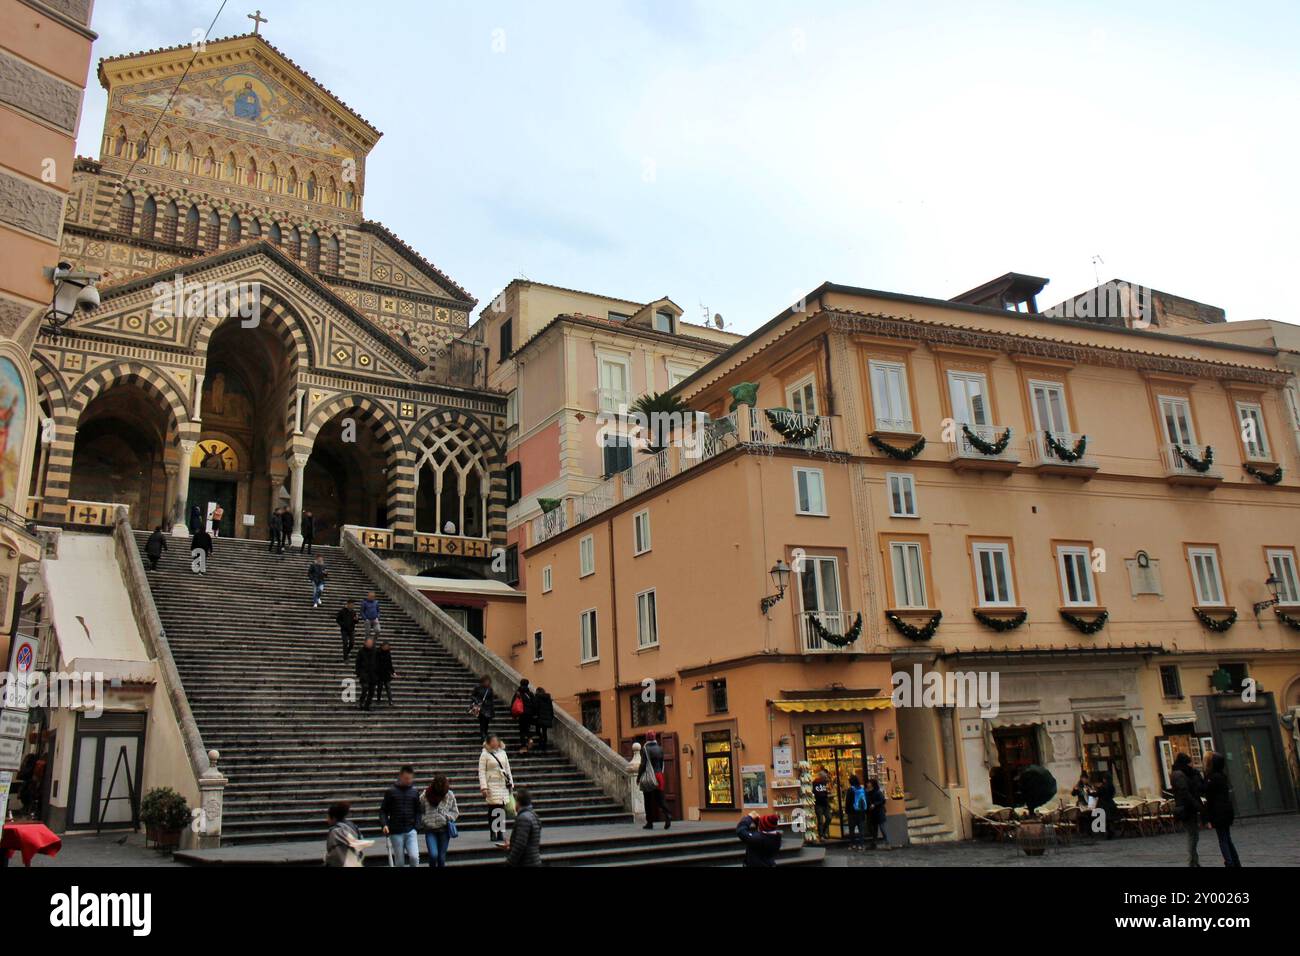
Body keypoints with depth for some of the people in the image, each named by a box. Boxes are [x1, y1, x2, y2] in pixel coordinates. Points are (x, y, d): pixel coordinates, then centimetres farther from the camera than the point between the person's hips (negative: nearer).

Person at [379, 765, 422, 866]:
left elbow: (417, 811, 12)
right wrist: (384, 824, -13)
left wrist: (417, 825, -1)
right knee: (400, 862, 4)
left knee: (414, 856, -16)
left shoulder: (415, 792, 6)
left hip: (411, 831, 1)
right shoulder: (391, 792, -1)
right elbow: (383, 810, 1)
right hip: (396, 832, -1)